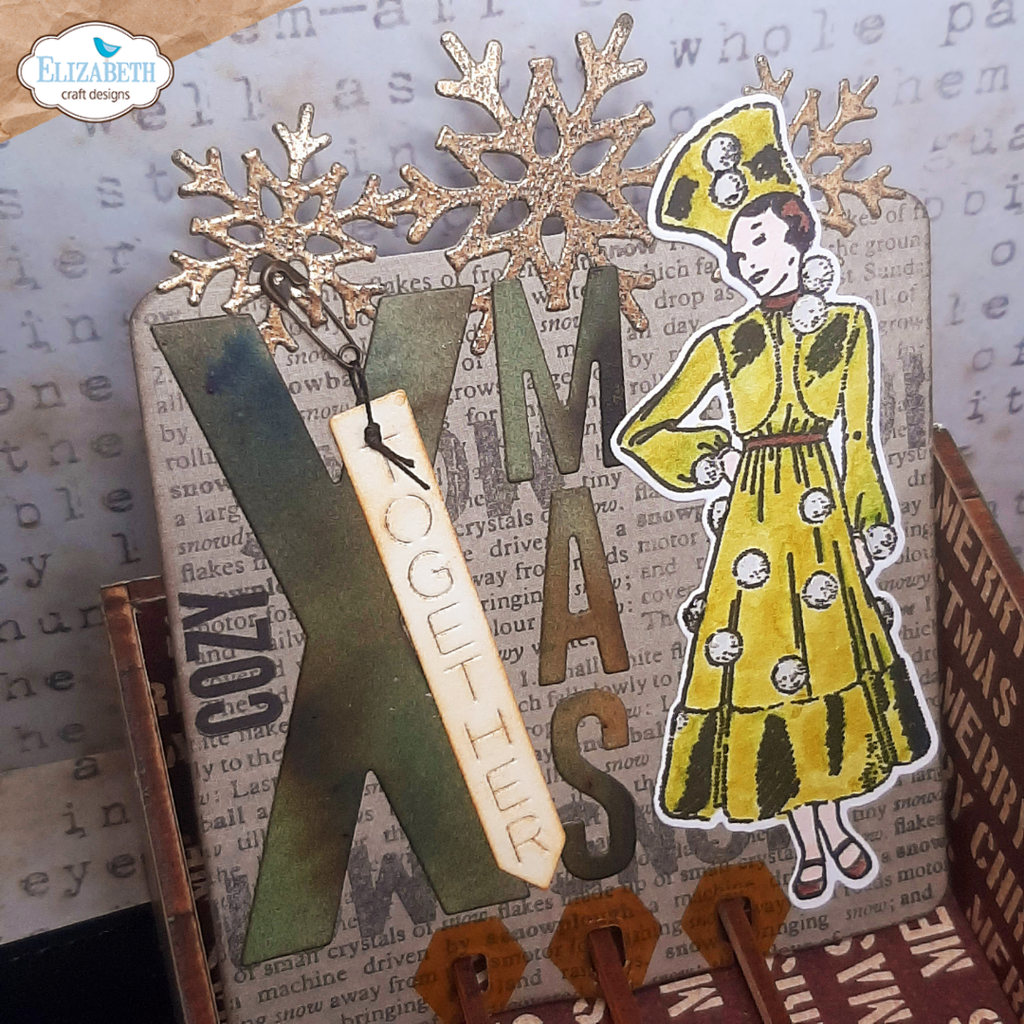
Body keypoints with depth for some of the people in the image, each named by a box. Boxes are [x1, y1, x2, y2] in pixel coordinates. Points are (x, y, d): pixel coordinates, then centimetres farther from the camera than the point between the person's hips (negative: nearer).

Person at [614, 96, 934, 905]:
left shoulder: (849, 325, 2)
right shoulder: (723, 344, -2)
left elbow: (858, 438, 6)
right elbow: (639, 435, 1)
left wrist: (870, 526, 5)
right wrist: (714, 461, -4)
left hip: (823, 510, 1)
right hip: (755, 517, -1)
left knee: (833, 650, 9)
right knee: (764, 658, 4)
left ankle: (836, 820, 29)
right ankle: (811, 842, 22)